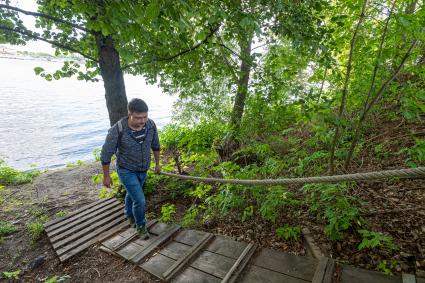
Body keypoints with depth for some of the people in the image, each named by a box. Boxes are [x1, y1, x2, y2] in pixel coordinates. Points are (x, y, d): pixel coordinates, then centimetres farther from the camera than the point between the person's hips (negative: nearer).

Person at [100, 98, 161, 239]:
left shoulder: (151, 125, -19)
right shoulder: (117, 130, -31)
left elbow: (155, 145, 0)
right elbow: (105, 154, -18)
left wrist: (157, 163, 10)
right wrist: (106, 176, -8)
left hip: (143, 169, 5)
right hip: (126, 170, -4)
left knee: (132, 193, 27)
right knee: (139, 200, -6)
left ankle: (129, 214, 55)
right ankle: (140, 225, 23)